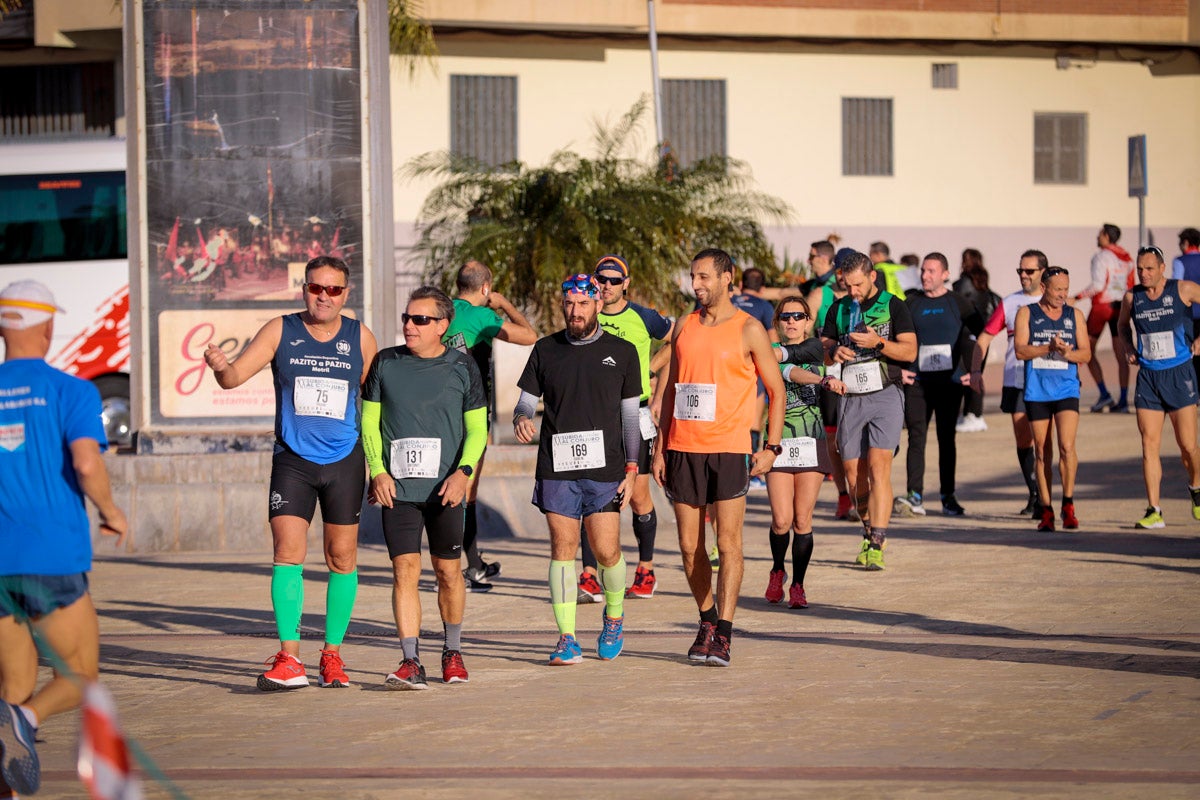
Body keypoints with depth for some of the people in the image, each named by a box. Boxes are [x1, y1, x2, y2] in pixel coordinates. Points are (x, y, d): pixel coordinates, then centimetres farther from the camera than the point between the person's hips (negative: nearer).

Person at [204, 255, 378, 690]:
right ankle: (288, 660, -12)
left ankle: (333, 655, 18)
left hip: (344, 461, 1)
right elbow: (237, 375, -8)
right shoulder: (281, 331, -2)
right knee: (287, 553, -12)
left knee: (342, 558, 6)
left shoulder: (360, 337, 2)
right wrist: (221, 367, -33)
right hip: (292, 460, -1)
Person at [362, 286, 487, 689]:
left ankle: (453, 652, 26)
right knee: (405, 570, -9)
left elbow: (477, 428, 5)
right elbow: (369, 422, 9)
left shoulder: (462, 366, 3)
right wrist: (377, 471, -4)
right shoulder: (386, 363, 5)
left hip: (444, 489, 0)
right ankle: (411, 662, -10)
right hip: (397, 488, 0)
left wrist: (464, 471, -11)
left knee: (449, 571, 7)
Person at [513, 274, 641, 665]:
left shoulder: (622, 352, 6)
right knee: (563, 549, -2)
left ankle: (614, 617, 25)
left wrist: (631, 469, 1)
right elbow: (527, 399, 10)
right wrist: (521, 418, -14)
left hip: (604, 468, -1)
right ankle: (567, 639, 2)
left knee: (606, 551, -3)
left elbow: (630, 415, 7)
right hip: (557, 468, 1)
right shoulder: (546, 350, 9)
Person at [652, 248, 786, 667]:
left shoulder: (748, 329, -2)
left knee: (728, 543, -8)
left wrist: (771, 447, -6)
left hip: (729, 448, -4)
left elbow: (776, 389, 2)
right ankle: (707, 620, 21)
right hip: (683, 447, 4)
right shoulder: (685, 326, 12)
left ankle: (722, 634, -8)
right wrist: (660, 448, 11)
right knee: (689, 547, 5)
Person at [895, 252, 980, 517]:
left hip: (950, 382, 0)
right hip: (917, 381, 1)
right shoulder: (911, 303, 7)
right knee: (916, 437, -7)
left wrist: (973, 370, -1)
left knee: (947, 439, 5)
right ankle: (915, 497, -11)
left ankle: (948, 498, 11)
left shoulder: (957, 303, 4)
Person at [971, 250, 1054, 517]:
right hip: (1016, 382, 3)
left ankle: (1042, 498, -6)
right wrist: (976, 370, 0)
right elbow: (984, 337, 11)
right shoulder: (1009, 303, 9)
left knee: (1043, 440, -9)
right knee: (1023, 440, 7)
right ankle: (1034, 495, 21)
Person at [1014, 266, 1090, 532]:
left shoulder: (1074, 315, 10)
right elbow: (1020, 350, -6)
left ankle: (1068, 504, -5)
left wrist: (1068, 353, -15)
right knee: (1041, 451, 3)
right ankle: (1045, 510, 10)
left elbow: (1086, 353, 6)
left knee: (1066, 446, -15)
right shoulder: (1026, 314, 4)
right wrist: (1049, 347, -20)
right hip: (1036, 391, 0)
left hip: (1066, 389, 0)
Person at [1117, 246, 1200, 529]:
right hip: (1147, 376, 3)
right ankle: (1153, 511, -1)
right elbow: (1122, 323, 24)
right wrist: (1128, 346, 7)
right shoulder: (1132, 297, 5)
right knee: (1149, 445, -4)